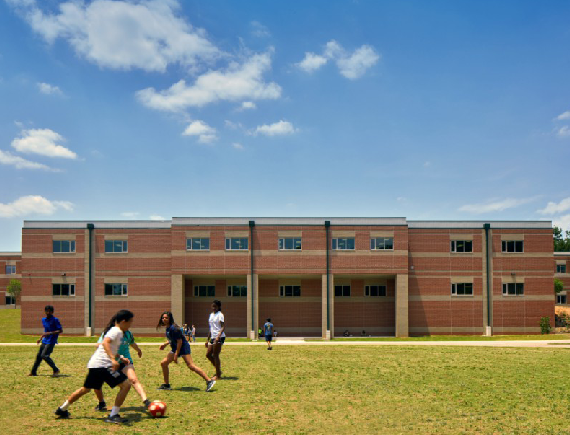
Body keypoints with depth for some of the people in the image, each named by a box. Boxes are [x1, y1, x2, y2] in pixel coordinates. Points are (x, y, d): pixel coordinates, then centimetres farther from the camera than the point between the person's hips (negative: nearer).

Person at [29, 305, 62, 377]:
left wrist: (50, 333, -22)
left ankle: (56, 370, -9)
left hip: (51, 341, -8)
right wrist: (41, 338, 19)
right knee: (38, 355, 12)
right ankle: (33, 372, 27)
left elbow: (60, 330, -14)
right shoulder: (43, 320, 10)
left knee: (44, 355, -17)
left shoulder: (55, 320, -13)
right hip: (45, 341, 8)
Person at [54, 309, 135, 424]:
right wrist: (113, 359, -36)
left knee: (86, 389, 26)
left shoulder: (114, 330, 20)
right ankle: (113, 415, -8)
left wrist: (120, 358, 25)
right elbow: (105, 342, -28)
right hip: (103, 365, -10)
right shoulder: (117, 331, -10)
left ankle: (62, 410, 37)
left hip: (94, 364, 10)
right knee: (126, 384, -10)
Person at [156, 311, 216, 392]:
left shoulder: (173, 328, -21)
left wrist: (176, 355, -21)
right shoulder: (168, 328, 8)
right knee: (163, 363, 7)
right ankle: (166, 385, 19)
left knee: (191, 366, -16)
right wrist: (165, 344, 11)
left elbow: (179, 342, -22)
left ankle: (209, 381, -16)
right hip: (175, 349, 10)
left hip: (183, 348, -10)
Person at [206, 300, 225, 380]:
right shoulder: (211, 315, 17)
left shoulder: (220, 315, -8)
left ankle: (218, 375, 2)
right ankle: (218, 371, 21)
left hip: (219, 337, -9)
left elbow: (223, 327, -18)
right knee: (208, 354, 8)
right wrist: (207, 339, 22)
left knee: (215, 355, -7)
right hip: (213, 337, 9)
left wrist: (218, 336, -33)